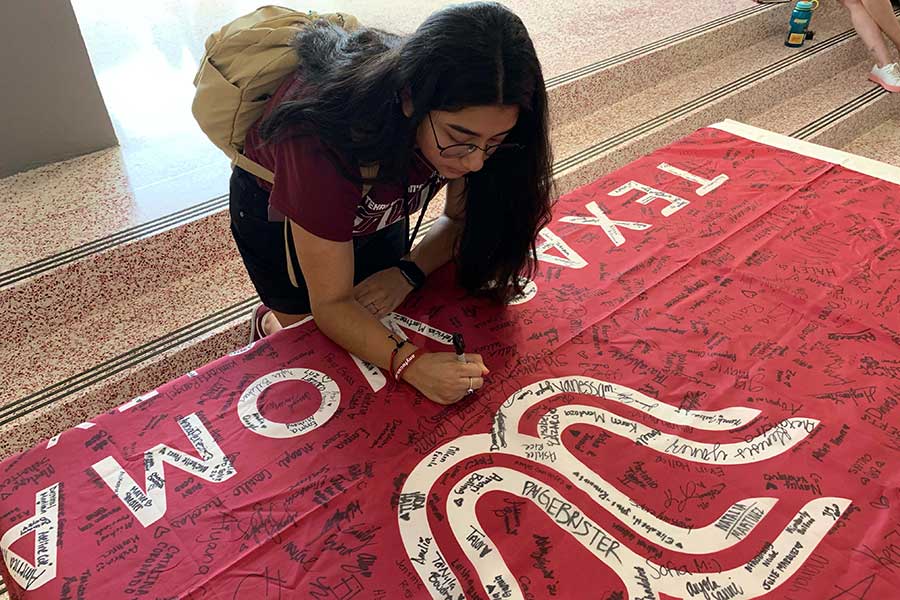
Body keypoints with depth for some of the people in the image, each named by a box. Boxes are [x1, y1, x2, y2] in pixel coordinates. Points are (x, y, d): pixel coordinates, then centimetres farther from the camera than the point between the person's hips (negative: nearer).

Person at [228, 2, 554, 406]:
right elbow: (331, 305, -37)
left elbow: (462, 218, -13)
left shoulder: (465, 117, -31)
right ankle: (268, 324, 43)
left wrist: (409, 273, -30)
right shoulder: (324, 136, -45)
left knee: (379, 316, 11)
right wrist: (411, 364, -52)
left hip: (375, 199, 4)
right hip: (275, 208, -3)